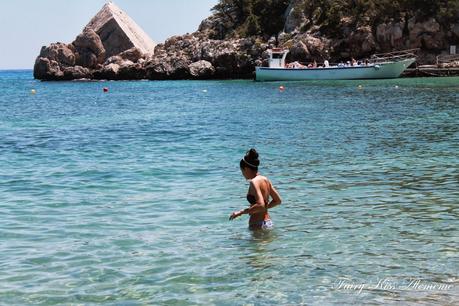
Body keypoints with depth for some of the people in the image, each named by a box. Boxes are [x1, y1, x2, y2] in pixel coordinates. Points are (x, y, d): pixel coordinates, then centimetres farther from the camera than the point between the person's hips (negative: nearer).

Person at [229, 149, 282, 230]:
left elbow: (260, 205, -27)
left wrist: (241, 212, -18)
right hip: (268, 222, 9)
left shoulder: (254, 182, -16)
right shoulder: (265, 179, 10)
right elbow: (278, 200, 17)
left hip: (258, 224, -9)